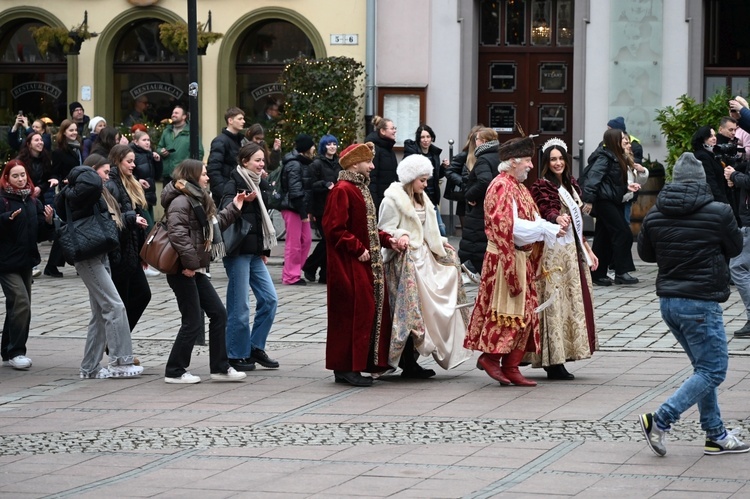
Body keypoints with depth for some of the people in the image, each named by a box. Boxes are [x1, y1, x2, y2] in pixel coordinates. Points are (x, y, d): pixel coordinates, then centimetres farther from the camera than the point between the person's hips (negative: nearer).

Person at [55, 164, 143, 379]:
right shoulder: (75, 195, -14)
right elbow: (93, 184, -33)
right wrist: (84, 171, -14)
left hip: (99, 256, 10)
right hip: (87, 257, -10)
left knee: (101, 314, 10)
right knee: (114, 306, -14)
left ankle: (90, 367, 14)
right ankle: (120, 361, -13)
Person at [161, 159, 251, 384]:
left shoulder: (198, 200, 16)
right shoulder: (181, 201, -16)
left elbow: (215, 224, 26)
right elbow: (177, 235, -27)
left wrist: (233, 208, 23)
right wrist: (190, 262, -25)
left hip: (195, 270, 10)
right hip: (182, 271, -10)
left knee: (218, 313, 9)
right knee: (193, 322, -5)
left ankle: (220, 368, 14)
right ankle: (175, 372, 5)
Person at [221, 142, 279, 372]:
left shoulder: (259, 185, 14)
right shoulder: (234, 184, -10)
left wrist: (265, 250, 18)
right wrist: (242, 202, -47)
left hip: (254, 252, 8)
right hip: (237, 251, -8)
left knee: (269, 299, 5)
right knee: (240, 305, -4)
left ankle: (256, 347, 16)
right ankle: (237, 355, 5)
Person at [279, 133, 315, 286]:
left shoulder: (303, 163, 16)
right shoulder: (294, 165, -14)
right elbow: (295, 190, -19)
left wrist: (308, 210, 12)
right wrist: (303, 212, -20)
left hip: (301, 208, 10)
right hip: (292, 208, -10)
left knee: (306, 239, 11)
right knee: (294, 242, -6)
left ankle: (293, 273, 17)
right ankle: (291, 276, -1)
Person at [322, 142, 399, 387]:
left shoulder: (359, 189, 18)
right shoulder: (342, 190, -14)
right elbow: (334, 228, -20)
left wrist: (386, 239, 10)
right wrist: (358, 249, -20)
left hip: (365, 263, 10)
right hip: (350, 265, -10)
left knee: (372, 309, 10)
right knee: (353, 312, -8)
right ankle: (347, 368, -2)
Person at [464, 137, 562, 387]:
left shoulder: (519, 188, 17)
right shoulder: (501, 186, -13)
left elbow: (531, 220, 16)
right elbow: (507, 225, -21)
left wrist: (552, 228, -3)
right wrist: (546, 229, -18)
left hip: (522, 257, 10)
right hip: (504, 258, -10)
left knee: (524, 314, 7)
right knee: (507, 310, -8)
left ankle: (511, 366, 9)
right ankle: (490, 357, 1)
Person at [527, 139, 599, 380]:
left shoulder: (571, 186, 16)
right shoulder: (541, 186, -7)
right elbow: (546, 210, -26)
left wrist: (587, 249, 21)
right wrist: (557, 218, -48)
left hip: (572, 251, 8)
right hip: (552, 251, -8)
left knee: (572, 302, 8)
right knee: (554, 303, -10)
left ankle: (557, 359, 12)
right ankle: (554, 363, -11)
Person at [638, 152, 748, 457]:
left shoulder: (655, 215, 1)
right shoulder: (718, 213, -12)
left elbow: (645, 253, 13)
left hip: (668, 301, 7)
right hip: (701, 303, -7)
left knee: (704, 367, 17)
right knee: (712, 370, 0)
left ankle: (715, 435, 18)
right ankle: (660, 420, -12)